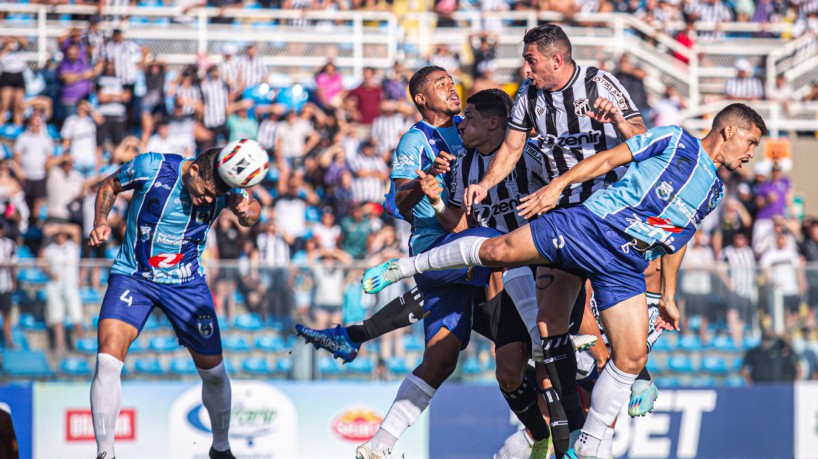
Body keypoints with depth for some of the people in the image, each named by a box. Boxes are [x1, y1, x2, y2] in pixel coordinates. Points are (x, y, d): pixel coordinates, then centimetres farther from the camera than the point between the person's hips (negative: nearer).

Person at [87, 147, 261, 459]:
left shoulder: (220, 190, -11)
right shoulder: (151, 167, -16)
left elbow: (248, 210, -29)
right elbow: (109, 186, 1)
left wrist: (247, 210, -52)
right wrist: (100, 222, -15)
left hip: (186, 281, 2)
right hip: (132, 277, -2)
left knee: (213, 369, 8)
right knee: (108, 358, -22)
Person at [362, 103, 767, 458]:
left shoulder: (714, 192, 21)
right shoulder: (674, 141, 3)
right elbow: (607, 159, 1)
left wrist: (668, 297, 30)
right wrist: (557, 185, -8)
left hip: (625, 266, 5)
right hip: (591, 223, -4)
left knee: (632, 356, -9)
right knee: (498, 250, -18)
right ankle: (399, 268, 1)